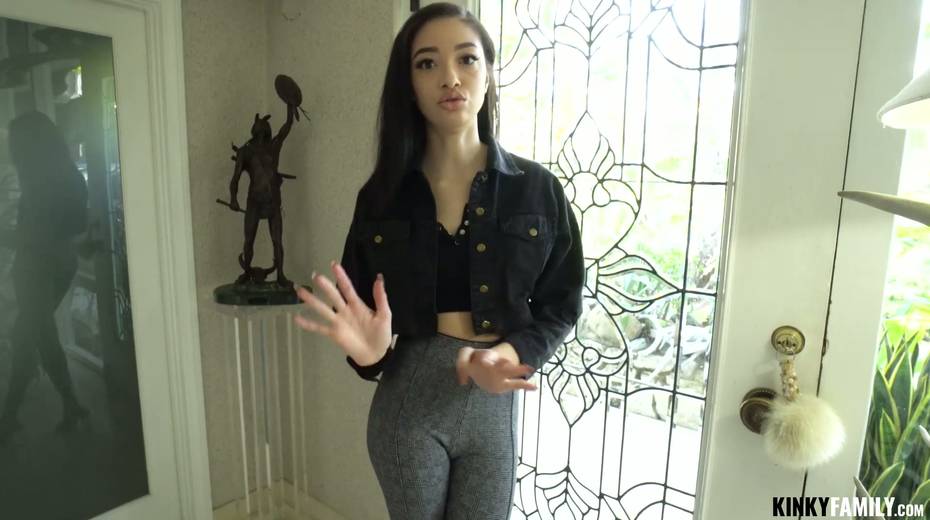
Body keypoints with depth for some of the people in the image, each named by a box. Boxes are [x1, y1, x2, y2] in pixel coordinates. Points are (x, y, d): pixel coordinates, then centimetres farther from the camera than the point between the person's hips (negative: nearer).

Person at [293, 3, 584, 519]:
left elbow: (560, 303, -1)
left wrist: (507, 355, -19)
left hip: (495, 403, 0)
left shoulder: (537, 189, -6)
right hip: (407, 402, 1)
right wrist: (371, 348, -23)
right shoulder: (381, 194, -4)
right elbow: (361, 312, 0)